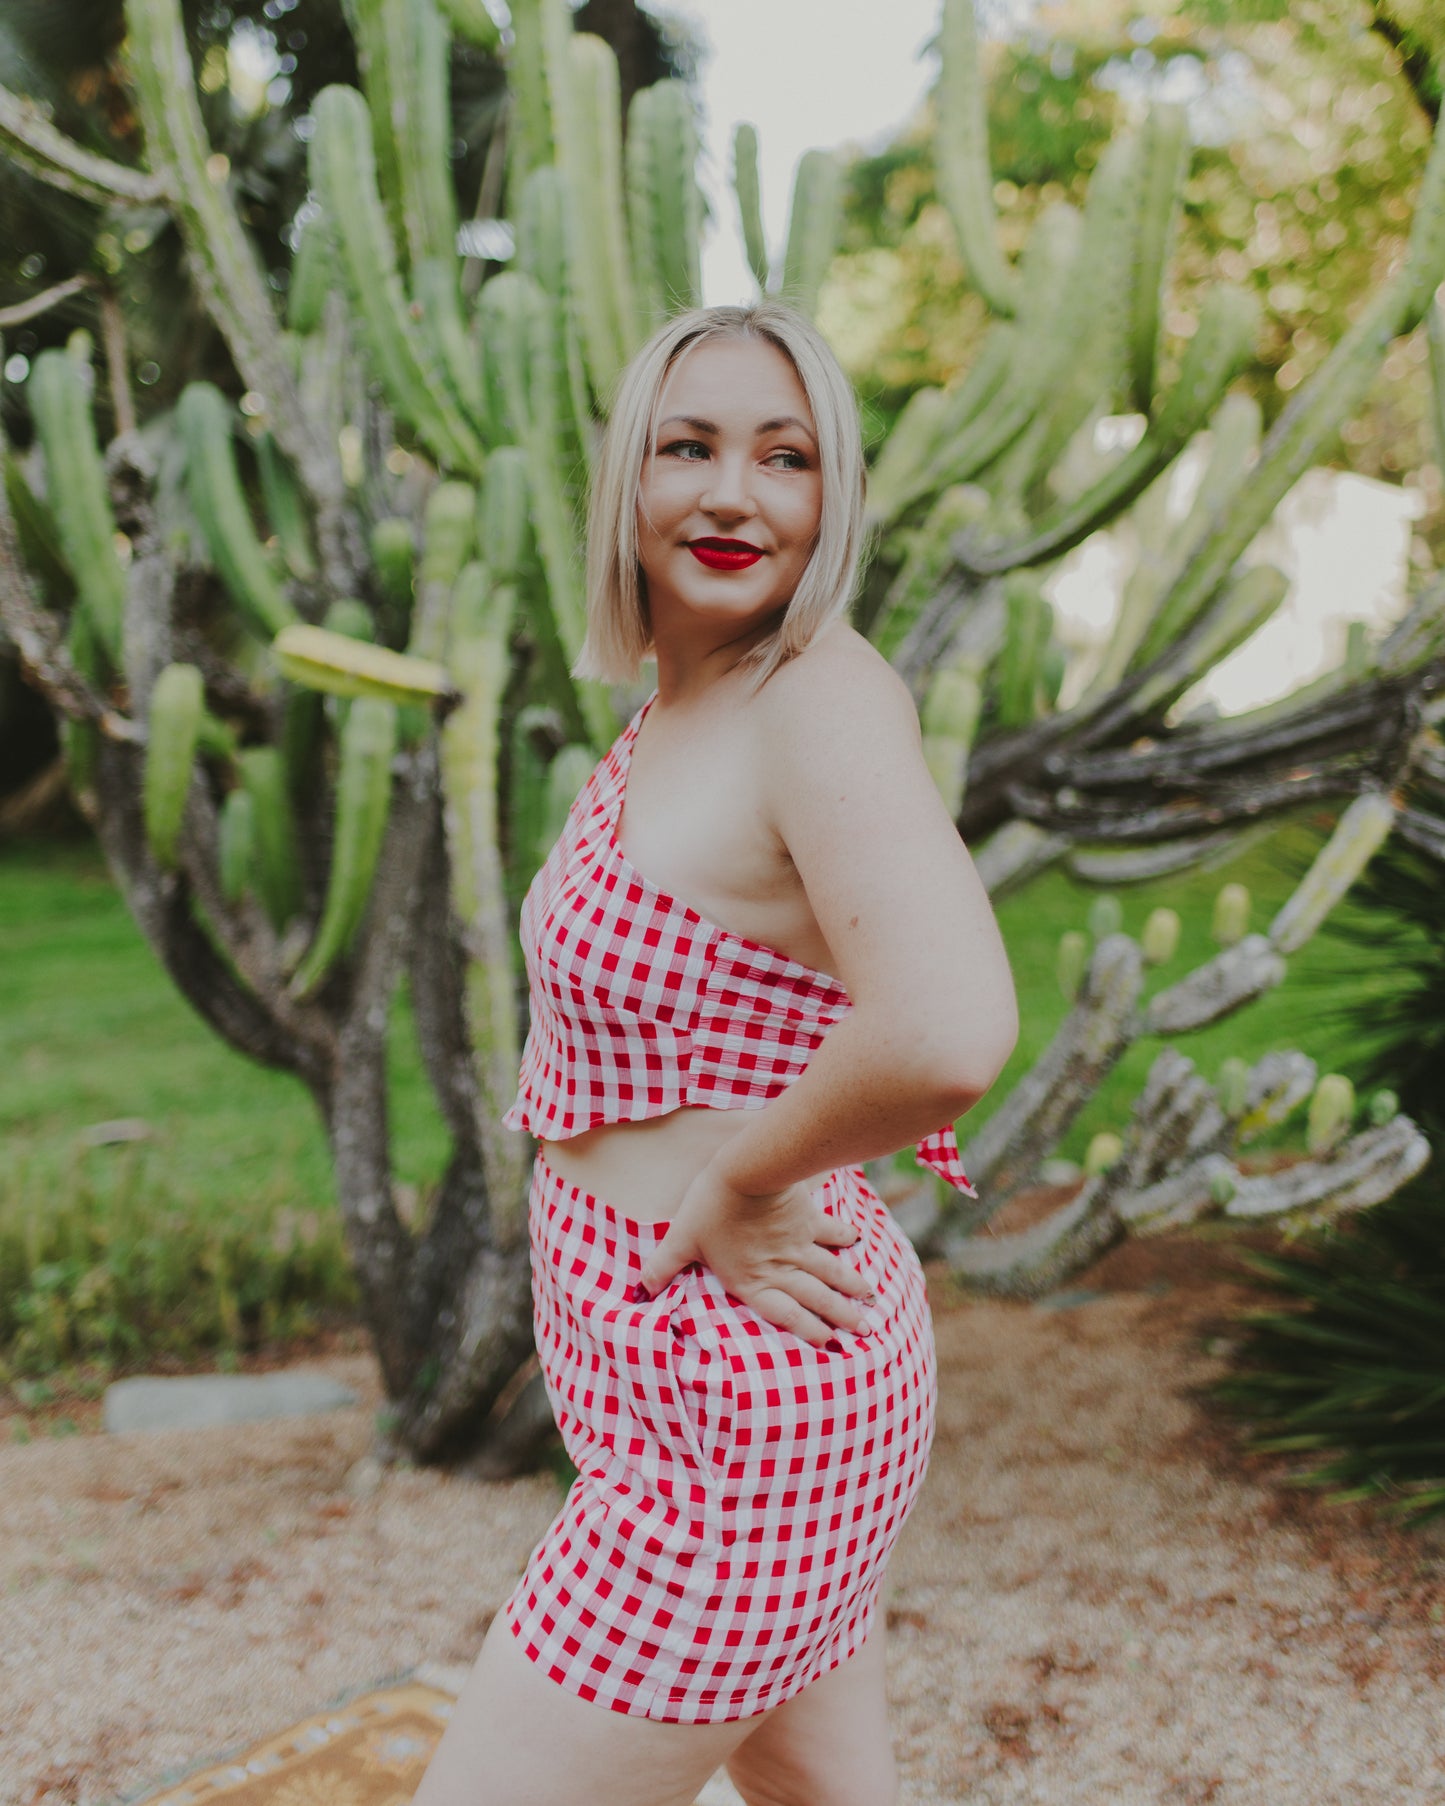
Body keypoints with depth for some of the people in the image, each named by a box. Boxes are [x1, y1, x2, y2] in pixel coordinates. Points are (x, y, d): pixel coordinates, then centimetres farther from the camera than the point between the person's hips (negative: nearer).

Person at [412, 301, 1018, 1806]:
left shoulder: (828, 698, -20)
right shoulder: (659, 723, 7)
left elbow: (950, 1035, -37)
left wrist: (739, 1180, -20)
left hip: (739, 1411, -9)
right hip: (706, 1376, 9)